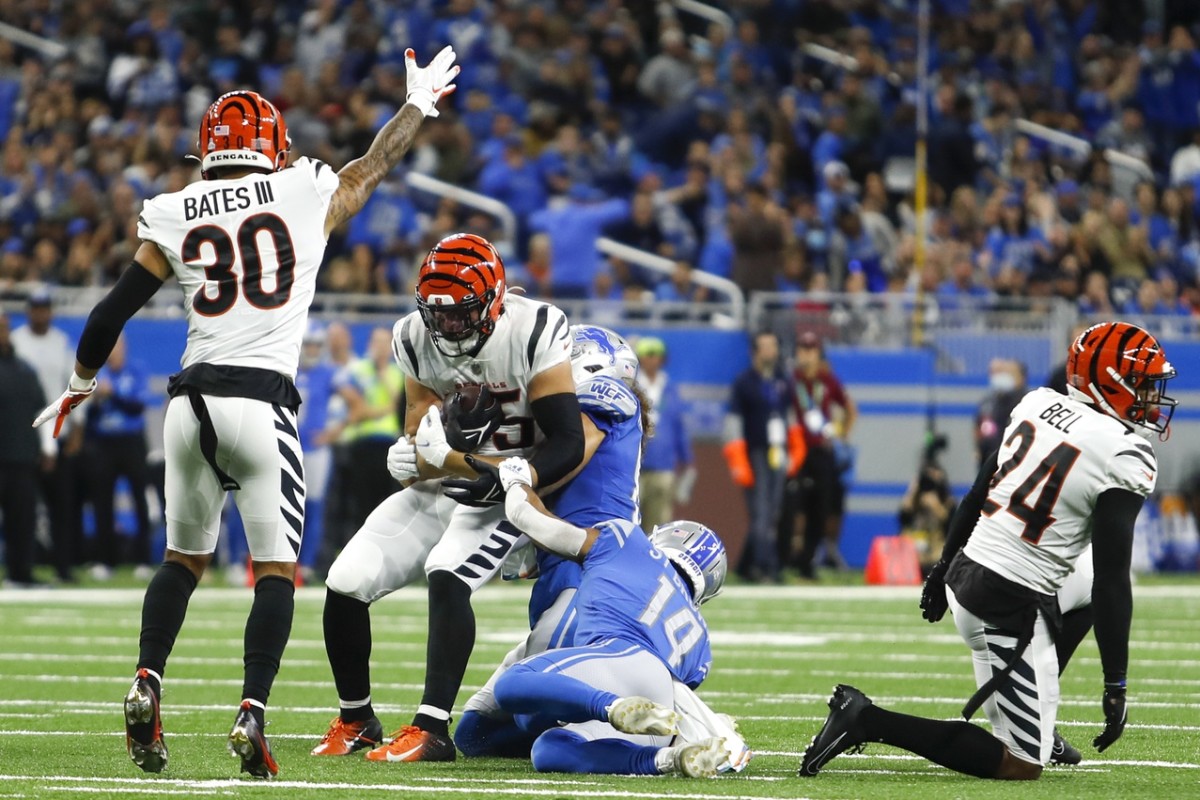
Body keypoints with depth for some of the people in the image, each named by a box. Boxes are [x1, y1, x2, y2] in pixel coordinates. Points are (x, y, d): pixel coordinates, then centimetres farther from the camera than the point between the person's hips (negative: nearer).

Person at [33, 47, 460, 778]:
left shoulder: (174, 217, 8)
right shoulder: (305, 196, 4)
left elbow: (115, 310, 11)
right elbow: (376, 164, 21)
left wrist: (81, 383, 27)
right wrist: (422, 100, 39)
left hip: (193, 401, 3)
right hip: (262, 404, -3)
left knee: (185, 558, 19)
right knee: (278, 570, 2)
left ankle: (147, 686, 1)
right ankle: (252, 714, -13)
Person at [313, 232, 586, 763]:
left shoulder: (534, 335, -20)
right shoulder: (416, 340, -5)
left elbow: (568, 444, -22)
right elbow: (420, 439, -5)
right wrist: (420, 452, -29)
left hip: (506, 493, -5)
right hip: (441, 487, 5)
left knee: (446, 578, -31)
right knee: (347, 583, -7)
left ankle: (431, 730, -32)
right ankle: (354, 720, 15)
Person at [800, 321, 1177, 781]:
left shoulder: (1038, 404, 6)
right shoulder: (1126, 460, -15)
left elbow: (978, 493, 16)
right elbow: (1112, 581, -16)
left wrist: (945, 565, 29)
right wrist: (1115, 687, -12)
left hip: (967, 572, 9)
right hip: (1012, 609, -9)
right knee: (1024, 767, 0)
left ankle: (1036, 727, 32)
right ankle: (870, 721, -8)